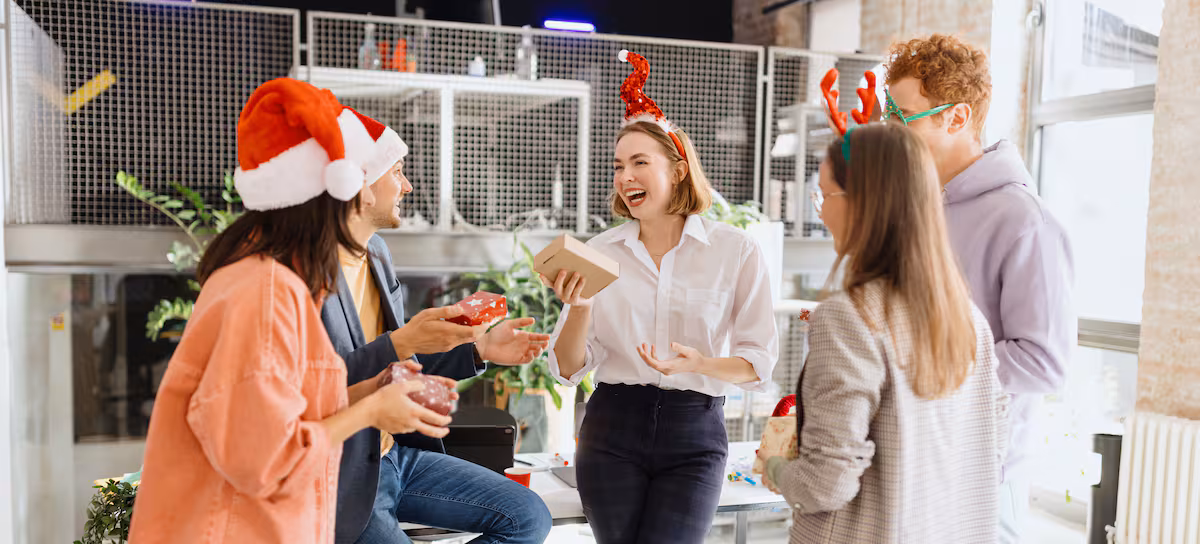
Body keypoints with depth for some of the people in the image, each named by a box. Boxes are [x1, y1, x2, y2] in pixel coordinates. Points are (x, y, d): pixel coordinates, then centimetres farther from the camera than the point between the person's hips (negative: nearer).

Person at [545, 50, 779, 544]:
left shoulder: (735, 251, -3)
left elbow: (759, 362, -2)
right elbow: (568, 368, 3)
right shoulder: (599, 252, 3)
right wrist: (579, 305, -14)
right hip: (612, 428, 2)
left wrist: (701, 364, -20)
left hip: (695, 434, -2)